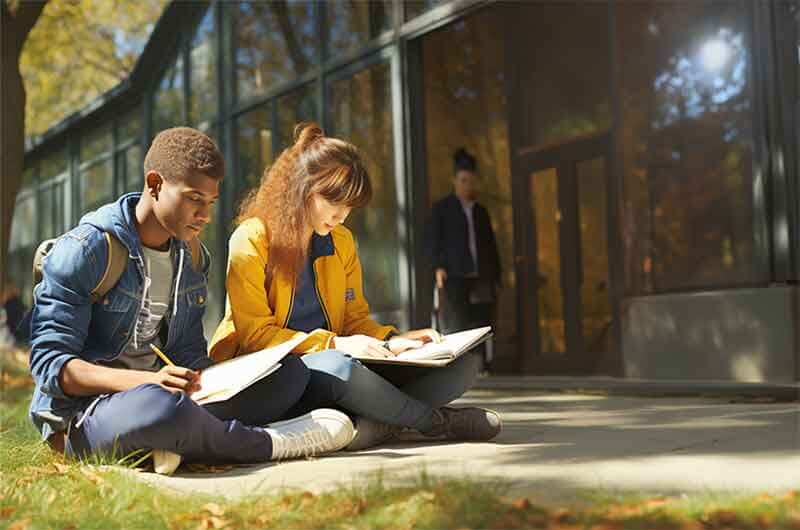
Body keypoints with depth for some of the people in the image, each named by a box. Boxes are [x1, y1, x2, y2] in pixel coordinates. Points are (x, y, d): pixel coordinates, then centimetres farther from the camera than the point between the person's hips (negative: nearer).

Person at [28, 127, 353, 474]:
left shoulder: (192, 256, 10)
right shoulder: (84, 250, -11)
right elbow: (49, 363, -15)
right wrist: (149, 381, -30)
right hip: (82, 414, -7)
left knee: (289, 371, -8)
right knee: (163, 405, -42)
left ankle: (176, 443, -28)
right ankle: (268, 443, -16)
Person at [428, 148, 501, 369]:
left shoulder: (481, 211, 21)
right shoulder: (441, 208, 9)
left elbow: (491, 245, 22)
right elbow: (434, 240, 2)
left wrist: (495, 276, 14)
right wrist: (438, 267, -13)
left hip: (481, 278, 4)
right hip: (454, 277, -4)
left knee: (480, 326, 0)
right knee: (455, 327, -10)